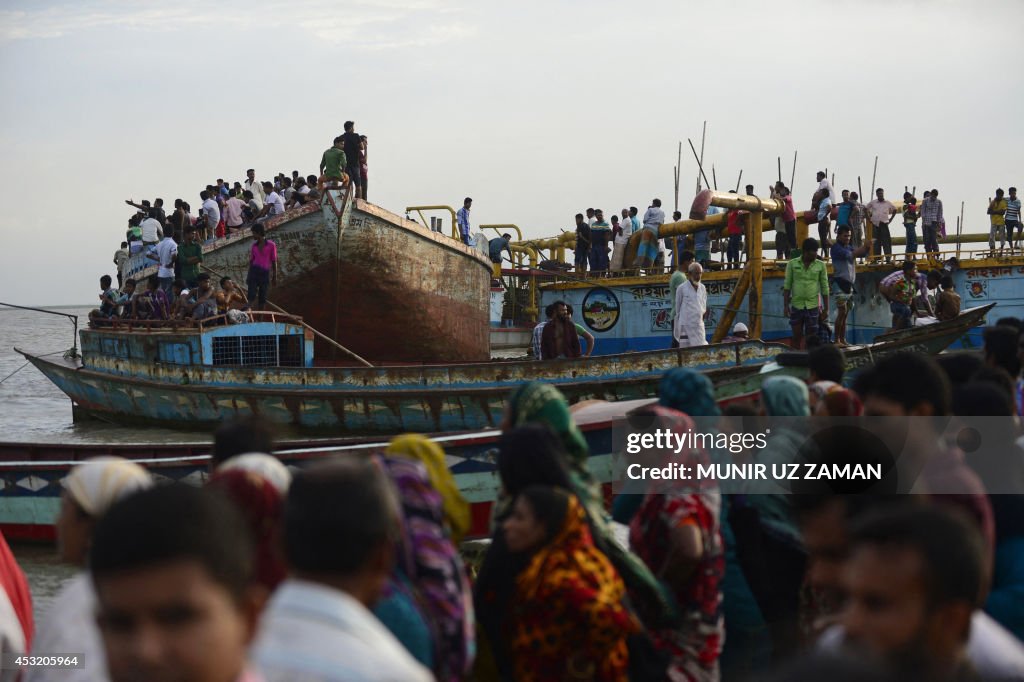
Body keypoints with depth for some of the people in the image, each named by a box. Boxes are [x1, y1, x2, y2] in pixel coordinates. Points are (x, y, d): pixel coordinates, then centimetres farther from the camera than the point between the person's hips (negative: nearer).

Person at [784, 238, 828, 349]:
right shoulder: (792, 264, 1)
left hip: (813, 306, 0)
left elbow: (824, 288, 6)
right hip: (796, 306, 0)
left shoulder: (820, 265, 3)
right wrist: (785, 305, -4)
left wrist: (826, 308, 4)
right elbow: (787, 286, 2)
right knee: (797, 336, 4)